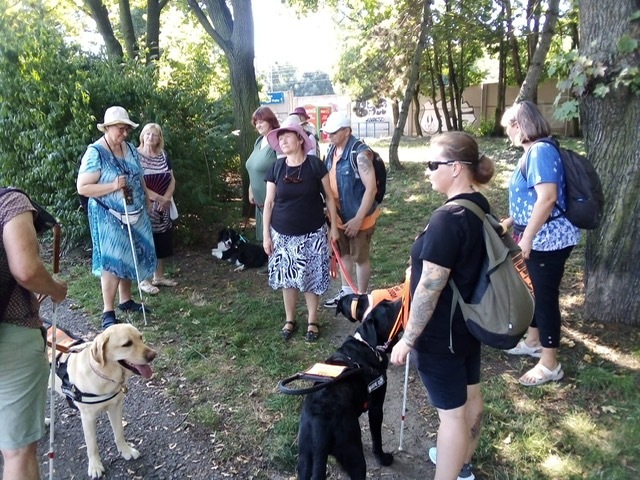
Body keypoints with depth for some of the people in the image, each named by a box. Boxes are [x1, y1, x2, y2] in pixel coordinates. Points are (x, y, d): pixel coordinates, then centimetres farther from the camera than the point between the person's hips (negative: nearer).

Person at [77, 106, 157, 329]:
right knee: (113, 261, -5)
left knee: (130, 257, 14)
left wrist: (147, 200, 15)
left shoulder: (130, 149, 7)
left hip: (134, 215, 7)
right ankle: (108, 312, 4)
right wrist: (113, 186, -26)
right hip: (109, 217, -7)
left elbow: (140, 178, 19)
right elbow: (82, 187, -17)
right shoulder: (95, 152, -14)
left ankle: (126, 300, 29)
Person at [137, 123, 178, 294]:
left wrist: (166, 198, -10)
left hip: (163, 208, 6)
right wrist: (158, 197, -17)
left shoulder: (164, 156, 9)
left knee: (162, 242, 11)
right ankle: (144, 280, 8)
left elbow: (172, 180, 7)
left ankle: (159, 277, 23)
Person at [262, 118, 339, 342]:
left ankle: (312, 321, 22)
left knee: (312, 277, 5)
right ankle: (290, 319, 28)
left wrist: (333, 225, 0)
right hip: (283, 234, 2)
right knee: (287, 277, 11)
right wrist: (266, 234, 1)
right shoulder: (276, 168, -1)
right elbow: (269, 202, 3)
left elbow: (329, 196, -1)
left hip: (312, 233, -2)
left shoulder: (315, 165, -8)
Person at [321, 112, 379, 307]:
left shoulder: (360, 153, -23)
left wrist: (358, 219, -24)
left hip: (357, 217, -8)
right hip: (339, 216, 8)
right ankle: (346, 291, 39)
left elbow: (371, 189, -25)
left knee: (360, 257, 8)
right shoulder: (332, 151, 2)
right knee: (343, 254, 20)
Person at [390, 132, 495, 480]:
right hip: (471, 322, 10)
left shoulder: (447, 219, -27)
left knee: (451, 411, 5)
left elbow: (430, 288, -26)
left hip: (442, 334, -10)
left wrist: (408, 339, -18)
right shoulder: (480, 207, 2)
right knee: (470, 395, 23)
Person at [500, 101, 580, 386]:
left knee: (546, 297, -1)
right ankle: (533, 342, 39)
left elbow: (547, 198, -28)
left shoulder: (541, 151, -20)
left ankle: (550, 365, 12)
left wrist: (526, 238, -25)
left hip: (549, 240, -10)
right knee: (535, 291, 21)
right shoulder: (532, 152, 10)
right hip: (537, 238, 10)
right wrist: (511, 222, 25)